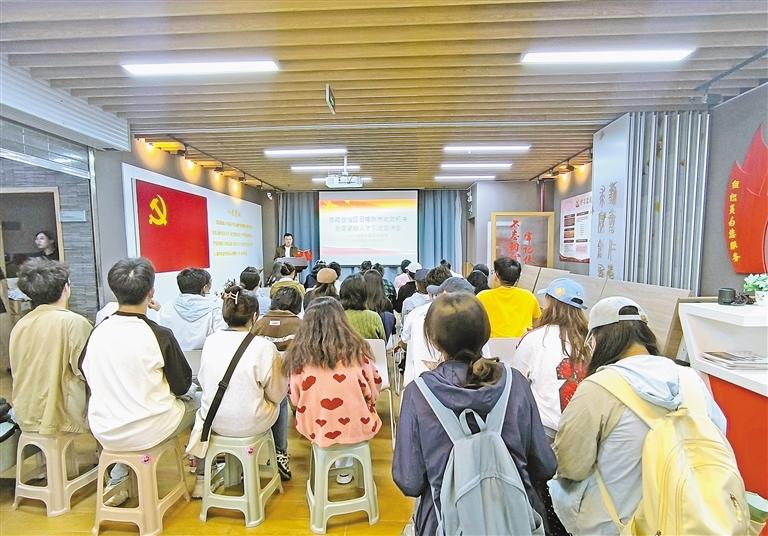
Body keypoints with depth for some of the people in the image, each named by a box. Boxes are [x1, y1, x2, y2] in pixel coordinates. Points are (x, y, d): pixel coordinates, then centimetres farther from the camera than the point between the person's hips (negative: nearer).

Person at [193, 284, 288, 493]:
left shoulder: (210, 340, -10)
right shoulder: (264, 347, -22)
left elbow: (203, 382, 4)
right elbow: (277, 393, -11)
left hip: (214, 421, 4)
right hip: (250, 424, -3)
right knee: (280, 401, 24)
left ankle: (202, 477, 38)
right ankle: (280, 455, 37)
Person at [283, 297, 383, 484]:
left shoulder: (300, 356, -16)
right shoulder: (357, 352, -19)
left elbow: (295, 400, -4)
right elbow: (372, 394, -6)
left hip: (315, 431, 2)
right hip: (356, 430, -1)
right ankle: (345, 467, 30)